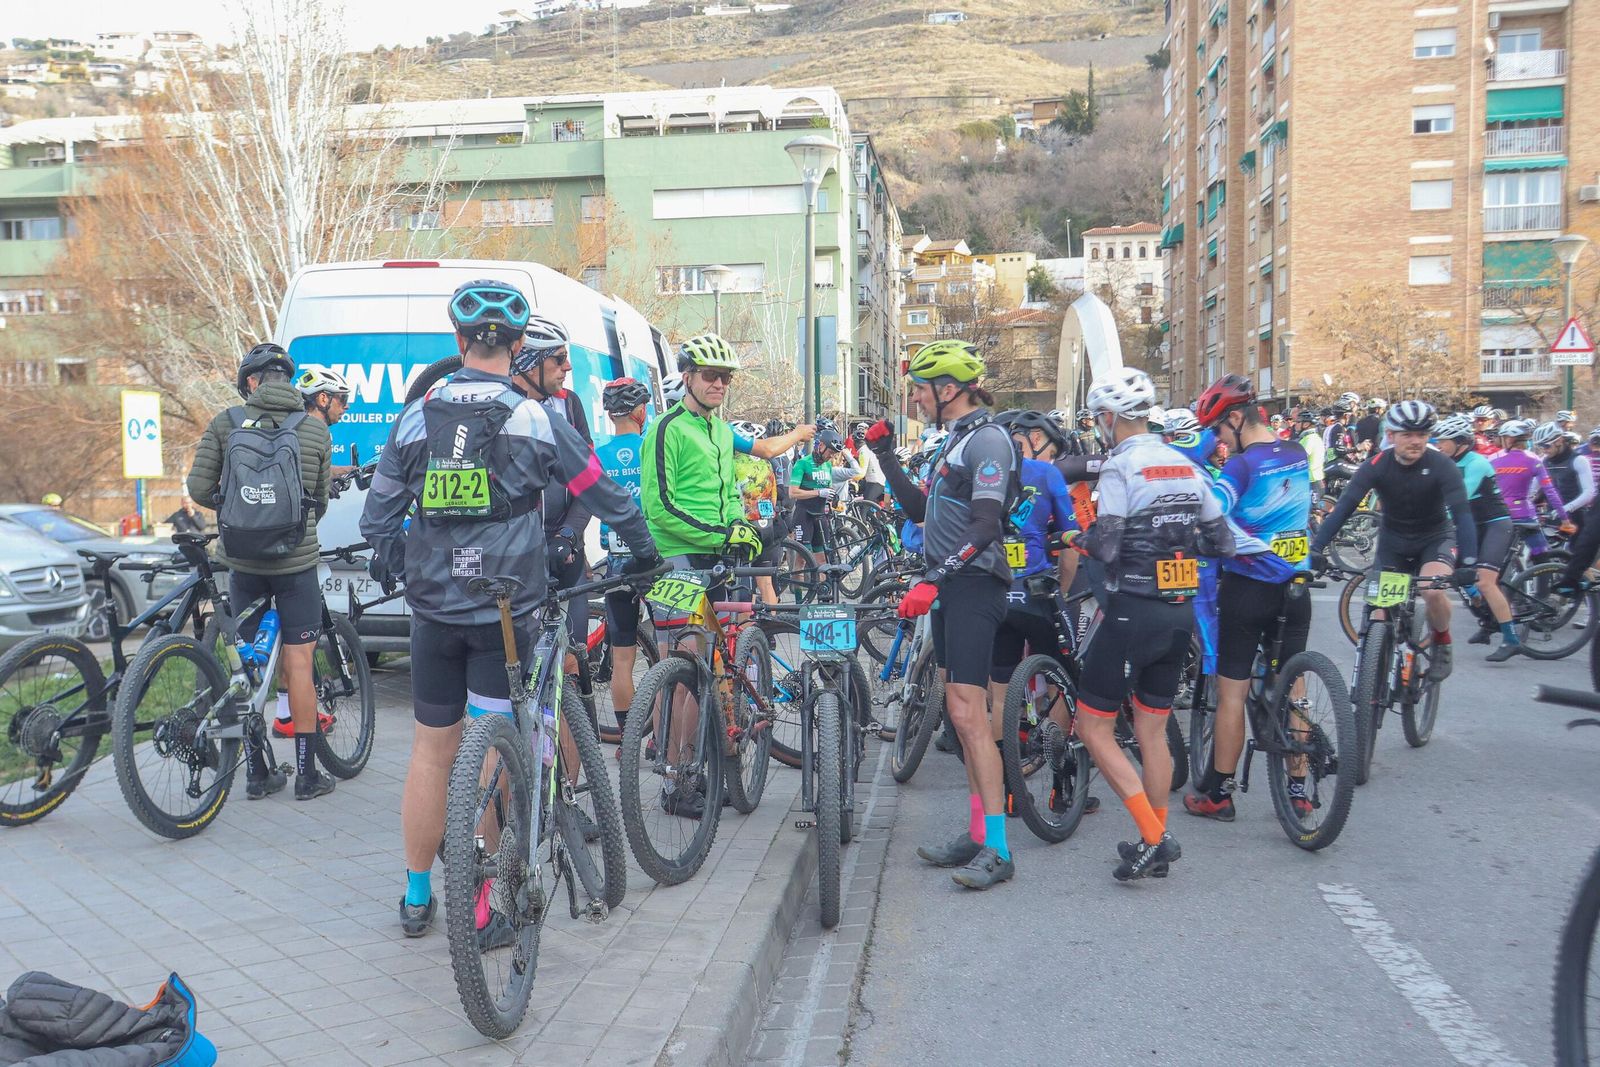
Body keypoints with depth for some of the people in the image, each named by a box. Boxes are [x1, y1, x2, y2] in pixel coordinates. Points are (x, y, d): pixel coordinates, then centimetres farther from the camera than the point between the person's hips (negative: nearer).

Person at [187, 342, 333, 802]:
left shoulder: (226, 423, 0)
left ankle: (257, 771, 18)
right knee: (298, 662, 4)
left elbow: (199, 488, -3)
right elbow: (320, 501, 6)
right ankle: (306, 774, 9)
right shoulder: (316, 428, 0)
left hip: (242, 560, 1)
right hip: (296, 560, -1)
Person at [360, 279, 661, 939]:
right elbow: (604, 495, 2)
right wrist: (643, 550, 18)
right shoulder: (537, 420, -6)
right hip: (505, 611, -2)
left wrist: (388, 563, 26)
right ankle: (482, 910, 10)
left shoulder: (417, 416, 1)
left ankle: (417, 897, 24)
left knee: (431, 749, 13)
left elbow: (378, 513, 6)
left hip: (433, 608, 3)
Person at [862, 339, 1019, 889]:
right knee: (964, 717, 11)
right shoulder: (955, 441, 18)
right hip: (950, 587, 10)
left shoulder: (987, 440, -12)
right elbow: (920, 509, 23)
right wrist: (886, 457, 18)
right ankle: (978, 835, 18)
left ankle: (997, 850, -9)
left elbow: (985, 525, -22)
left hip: (973, 587, -10)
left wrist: (933, 579, -28)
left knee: (969, 716, -13)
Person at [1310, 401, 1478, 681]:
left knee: (1433, 591, -29)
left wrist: (1469, 562, -45)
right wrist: (1316, 549, -39)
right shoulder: (1376, 466, -19)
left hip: (1435, 539, -2)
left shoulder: (1441, 466, -22)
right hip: (1393, 541, 2)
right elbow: (1343, 507, -26)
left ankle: (1442, 644, 1)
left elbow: (1462, 513, -30)